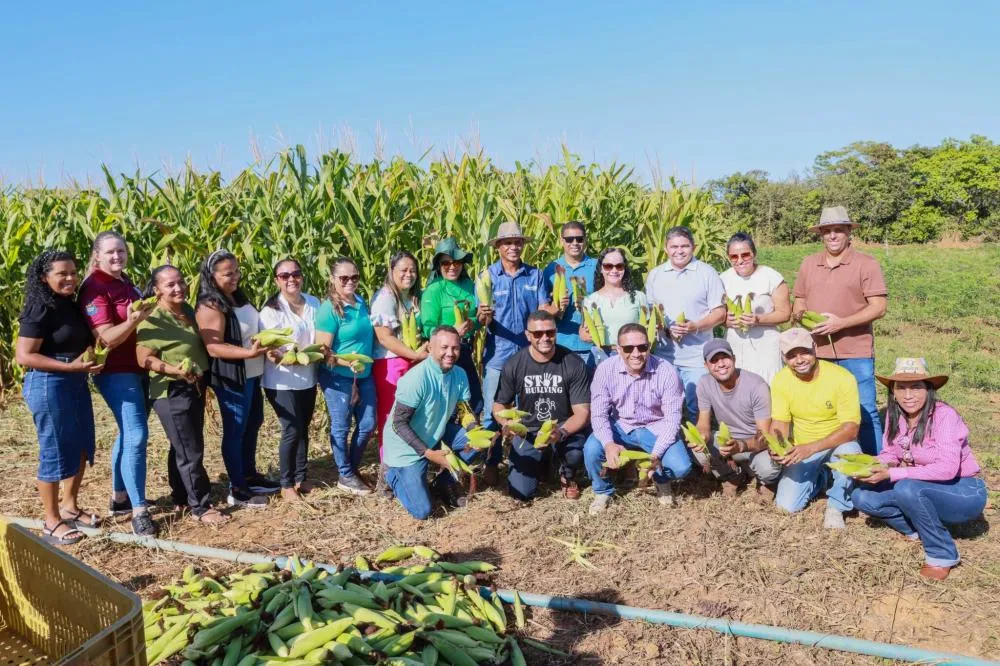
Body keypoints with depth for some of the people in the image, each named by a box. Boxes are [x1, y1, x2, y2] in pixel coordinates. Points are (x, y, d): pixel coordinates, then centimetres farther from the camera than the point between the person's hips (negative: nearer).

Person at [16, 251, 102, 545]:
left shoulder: (72, 306, 9)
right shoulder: (39, 310, -15)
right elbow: (23, 356, -19)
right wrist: (71, 366, -22)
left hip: (76, 383, 8)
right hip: (48, 386, -8)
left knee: (81, 446, 15)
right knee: (54, 452, 1)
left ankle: (69, 507, 32)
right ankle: (52, 522, 15)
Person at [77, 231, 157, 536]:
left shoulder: (123, 280, 10)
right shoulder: (95, 288, -15)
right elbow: (108, 338, -23)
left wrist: (147, 310, 8)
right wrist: (133, 320, -38)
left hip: (136, 368, 9)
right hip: (116, 372, -9)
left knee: (128, 433, 15)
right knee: (136, 435, -12)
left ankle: (119, 498, 28)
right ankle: (138, 510, -6)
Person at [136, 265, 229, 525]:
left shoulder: (187, 310, 6)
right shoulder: (152, 319, -18)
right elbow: (144, 359, -21)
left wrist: (203, 379, 8)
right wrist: (176, 370, -30)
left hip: (195, 387, 8)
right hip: (172, 392, -8)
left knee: (183, 448, 19)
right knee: (190, 451, -2)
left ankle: (181, 498, 32)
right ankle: (201, 507, 8)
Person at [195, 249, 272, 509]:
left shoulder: (239, 298, 8)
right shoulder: (210, 307, -19)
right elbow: (214, 348, -26)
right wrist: (249, 352, -33)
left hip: (252, 374, 9)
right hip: (231, 378, -9)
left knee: (253, 424, 20)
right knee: (235, 431, 1)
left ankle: (250, 475, 36)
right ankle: (237, 490, 13)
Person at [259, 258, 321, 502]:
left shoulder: (313, 303, 2)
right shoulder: (270, 310, -13)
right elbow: (268, 350, -16)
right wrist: (288, 357, -32)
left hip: (308, 378, 5)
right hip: (282, 381, -5)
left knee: (303, 429, 13)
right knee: (292, 430, -5)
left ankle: (301, 477, 28)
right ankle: (286, 484, 12)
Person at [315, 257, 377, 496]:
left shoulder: (361, 302, 4)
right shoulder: (329, 309, -17)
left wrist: (364, 365, 10)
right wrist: (348, 363, -31)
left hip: (365, 374, 7)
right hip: (338, 377, -7)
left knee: (367, 425, 12)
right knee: (341, 427, 8)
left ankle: (353, 468, 32)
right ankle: (345, 476, 24)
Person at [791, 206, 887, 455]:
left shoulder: (866, 264, -3)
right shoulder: (808, 264, 12)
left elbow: (878, 307, -9)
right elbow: (799, 302, 18)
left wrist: (840, 323, -19)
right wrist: (799, 315, -6)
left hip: (855, 353, -4)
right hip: (816, 352, 4)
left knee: (865, 413, 0)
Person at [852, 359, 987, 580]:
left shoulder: (944, 415, -24)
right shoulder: (894, 414, -5)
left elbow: (946, 469, -32)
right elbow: (889, 453, 0)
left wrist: (892, 474, -34)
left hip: (964, 493, -6)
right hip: (925, 490, 6)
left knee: (906, 489, -35)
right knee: (861, 496, -11)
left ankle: (942, 554, -14)